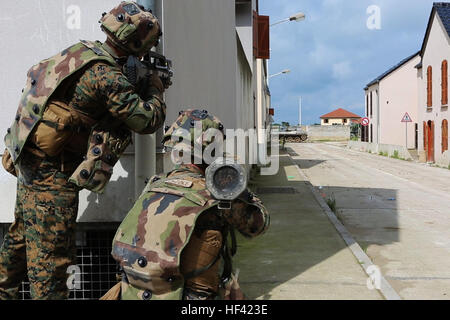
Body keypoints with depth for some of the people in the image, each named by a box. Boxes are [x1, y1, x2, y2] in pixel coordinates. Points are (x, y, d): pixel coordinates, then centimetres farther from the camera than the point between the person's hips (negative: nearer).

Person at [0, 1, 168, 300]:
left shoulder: (82, 51, 5)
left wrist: (139, 81, 10)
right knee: (50, 255, -1)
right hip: (53, 176, -10)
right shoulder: (107, 75, -21)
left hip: (28, 163, 10)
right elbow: (148, 120, -16)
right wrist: (155, 89, 2)